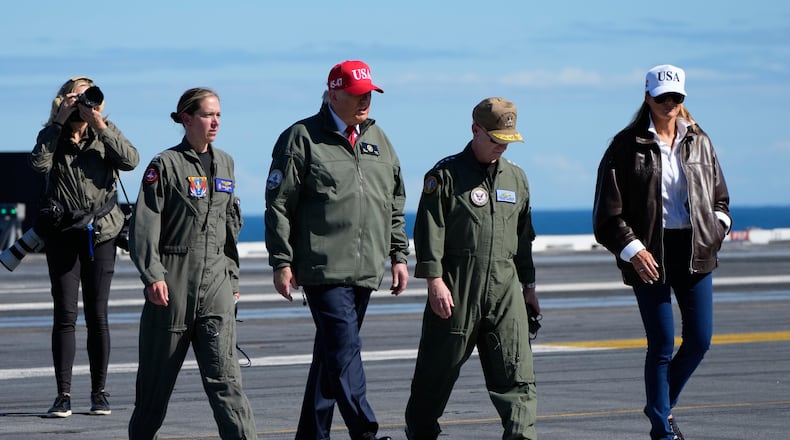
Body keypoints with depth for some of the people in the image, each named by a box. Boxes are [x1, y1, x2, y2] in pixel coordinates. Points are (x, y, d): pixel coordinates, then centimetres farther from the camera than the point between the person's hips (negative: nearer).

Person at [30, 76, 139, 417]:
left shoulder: (105, 135, 5)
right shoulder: (53, 135, 3)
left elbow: (130, 160, -13)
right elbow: (40, 162, -18)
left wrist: (101, 126, -18)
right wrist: (60, 121, -17)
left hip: (100, 233, 0)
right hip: (62, 233, 0)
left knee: (97, 316, 2)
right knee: (65, 315, -3)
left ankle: (99, 393, 9)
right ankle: (63, 394, -2)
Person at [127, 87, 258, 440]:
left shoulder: (224, 163, 13)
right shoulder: (166, 165, -4)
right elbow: (145, 223, -10)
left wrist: (233, 275, 20)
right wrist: (152, 275, -19)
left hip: (216, 280, 4)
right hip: (173, 281, -4)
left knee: (224, 375, -7)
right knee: (158, 371, 7)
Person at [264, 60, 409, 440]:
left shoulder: (377, 139, 16)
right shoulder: (301, 138, -3)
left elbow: (395, 204, 23)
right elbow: (279, 205, -5)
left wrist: (399, 255, 16)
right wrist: (282, 263, -8)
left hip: (366, 271, 6)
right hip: (324, 268, -6)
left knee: (331, 353, 11)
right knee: (345, 350, -15)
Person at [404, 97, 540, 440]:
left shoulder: (516, 178, 16)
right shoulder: (446, 174, -3)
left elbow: (524, 236, 22)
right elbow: (430, 231, -7)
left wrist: (528, 285, 20)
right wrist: (435, 281, -14)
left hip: (505, 288, 4)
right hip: (456, 289, -4)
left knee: (516, 371, -5)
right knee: (439, 368, 6)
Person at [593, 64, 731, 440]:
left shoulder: (699, 142, 10)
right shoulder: (627, 145, -3)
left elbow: (720, 195, 22)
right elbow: (607, 211, -4)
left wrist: (717, 228, 4)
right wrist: (632, 250, -14)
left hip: (694, 251, 4)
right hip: (649, 254, -4)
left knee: (700, 339, 3)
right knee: (662, 344, -5)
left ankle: (663, 405, 26)